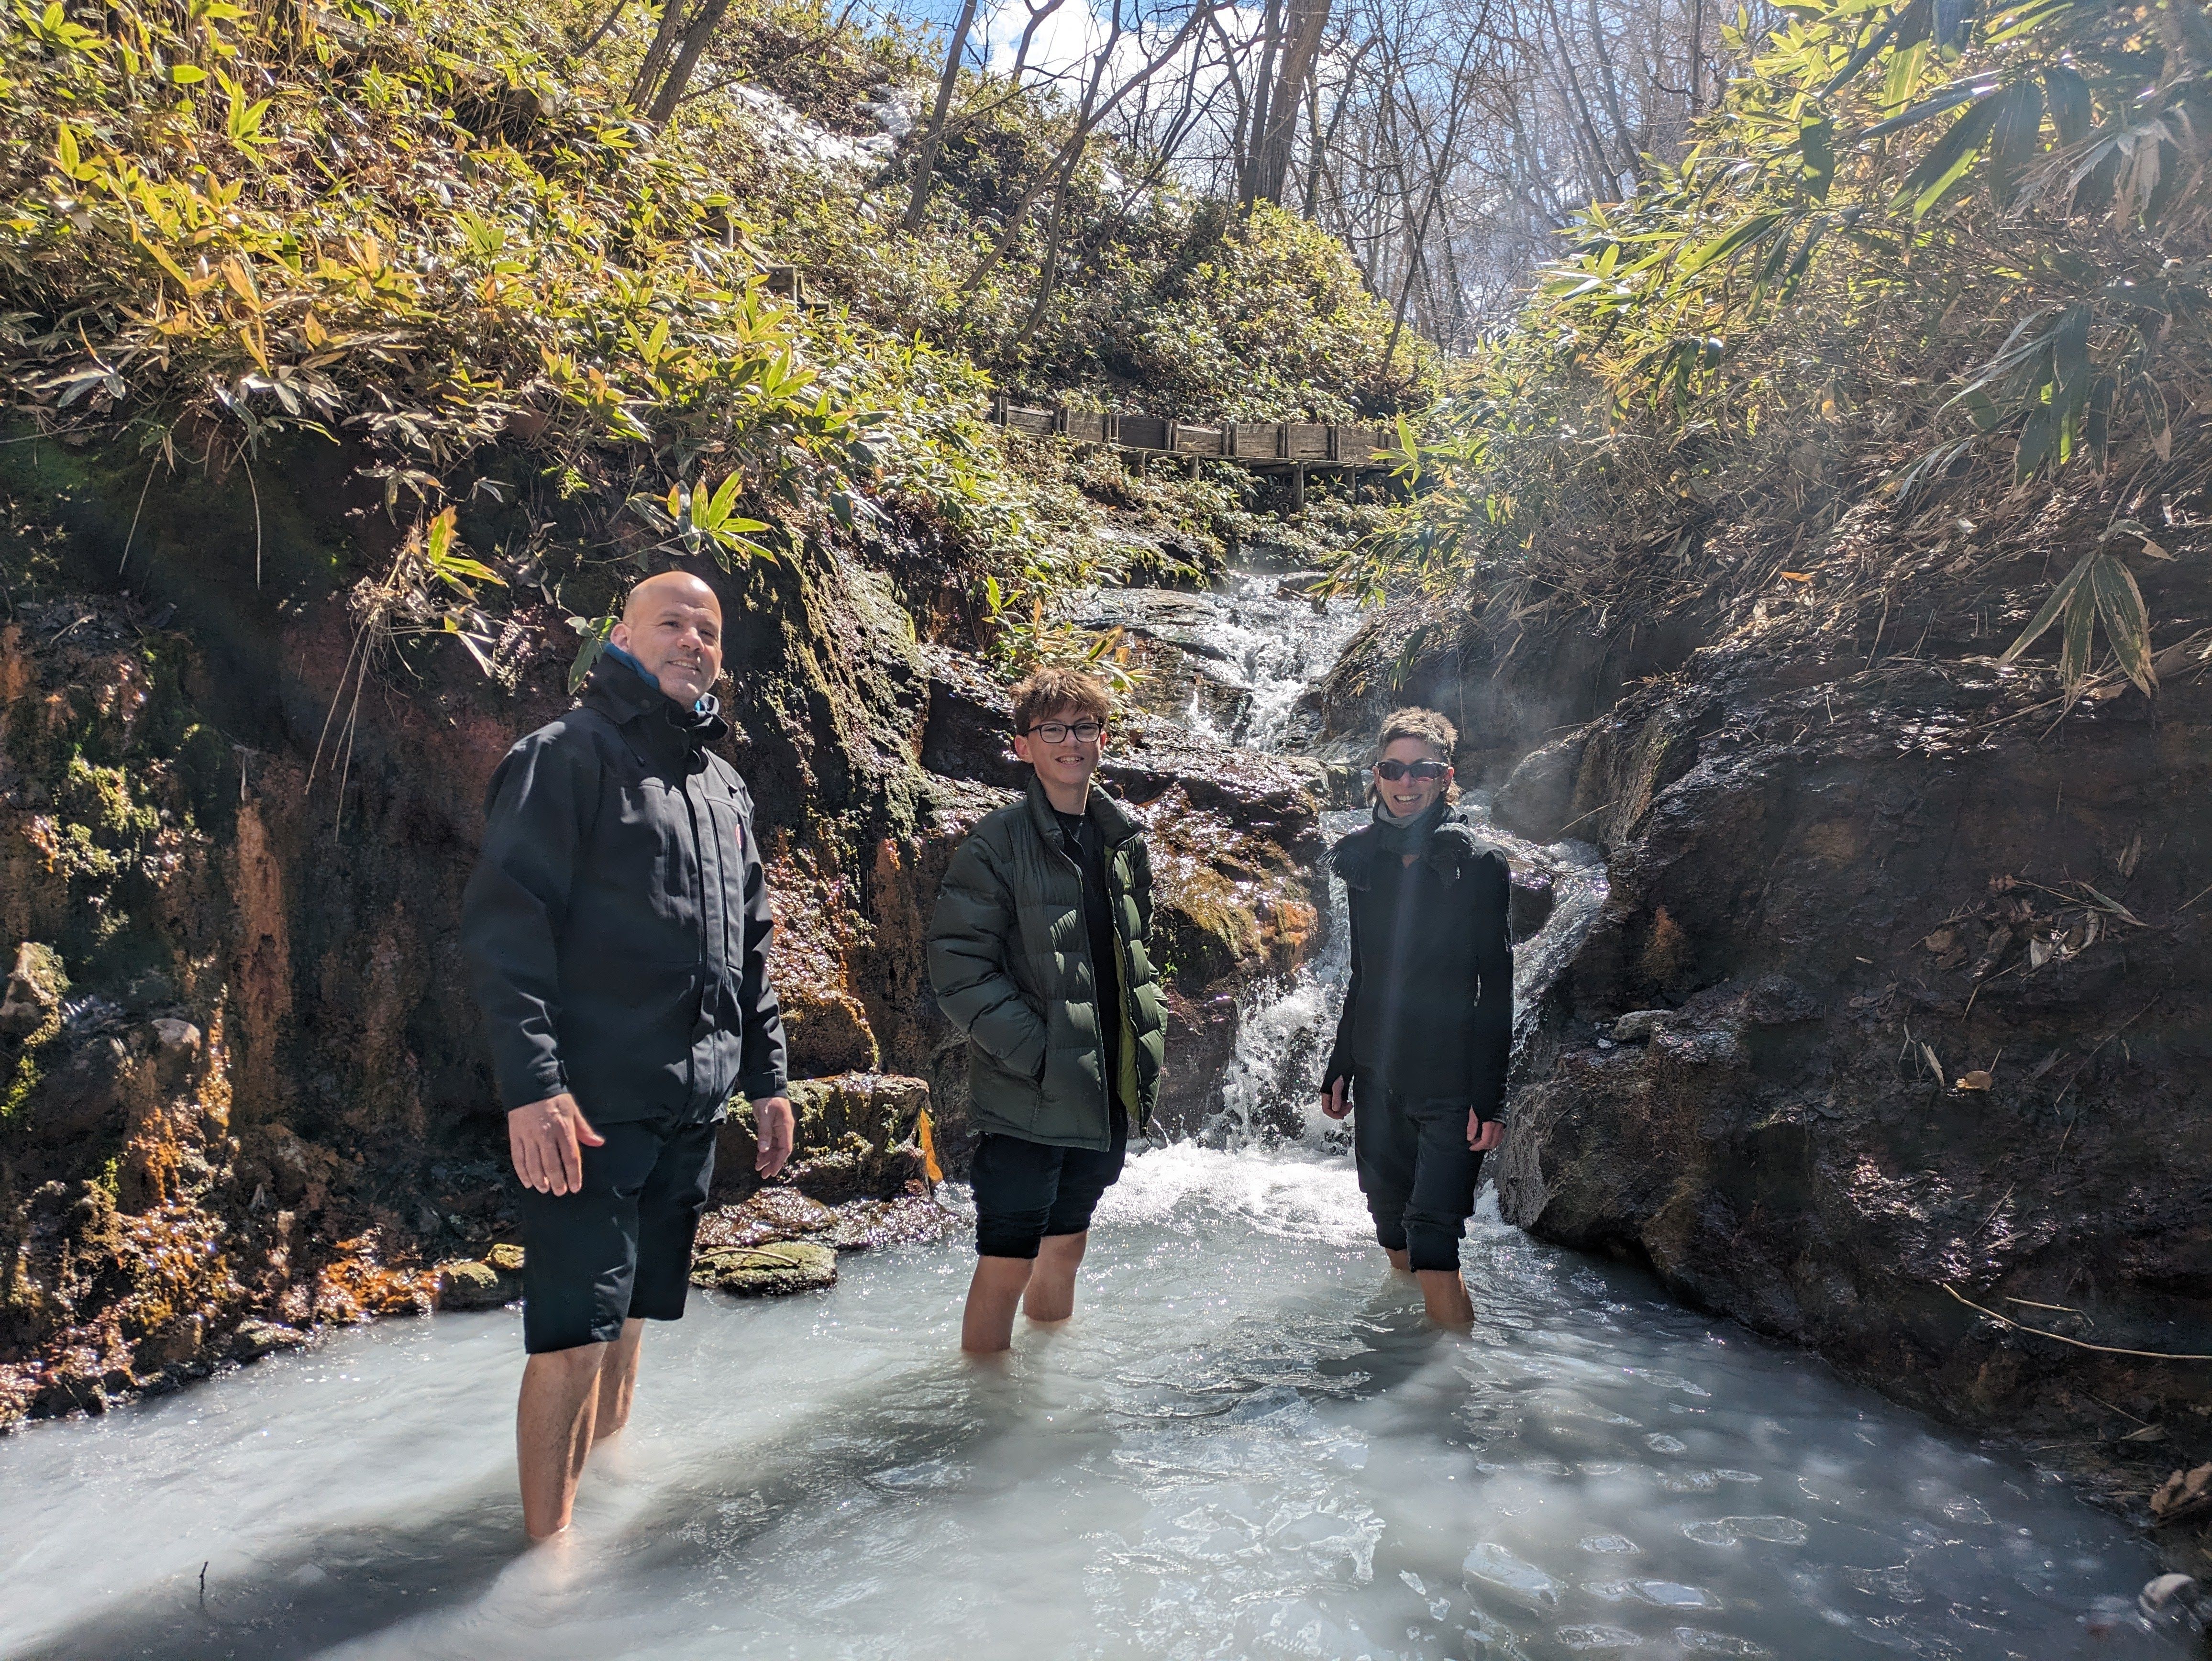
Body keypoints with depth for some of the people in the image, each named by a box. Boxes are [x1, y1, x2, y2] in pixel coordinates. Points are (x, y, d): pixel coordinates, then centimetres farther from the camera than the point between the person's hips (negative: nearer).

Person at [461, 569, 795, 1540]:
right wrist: (531, 1085, -22)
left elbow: (750, 950, 23)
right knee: (574, 1338, -5)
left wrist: (765, 1076, 19)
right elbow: (504, 923, -15)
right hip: (587, 1111, -7)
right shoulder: (569, 756, -6)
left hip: (688, 1112, 7)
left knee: (629, 1324, 18)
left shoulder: (725, 788, 17)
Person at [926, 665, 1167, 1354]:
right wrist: (1038, 1053, -19)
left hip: (1108, 1092, 6)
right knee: (1007, 1266, -1)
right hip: (1027, 1098, -6)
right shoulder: (996, 844, -11)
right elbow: (959, 973, -16)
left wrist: (1146, 1044, 10)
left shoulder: (1124, 839, 9)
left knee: (1065, 1248, 21)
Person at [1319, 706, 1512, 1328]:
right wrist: (1340, 1067, 13)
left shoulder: (1477, 863, -7)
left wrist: (1490, 1097, -12)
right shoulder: (1364, 860, 8)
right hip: (1378, 1076, 5)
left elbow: (1497, 989, -7)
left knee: (1432, 1248, -11)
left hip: (1450, 1083, -5)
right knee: (1394, 1239, 14)